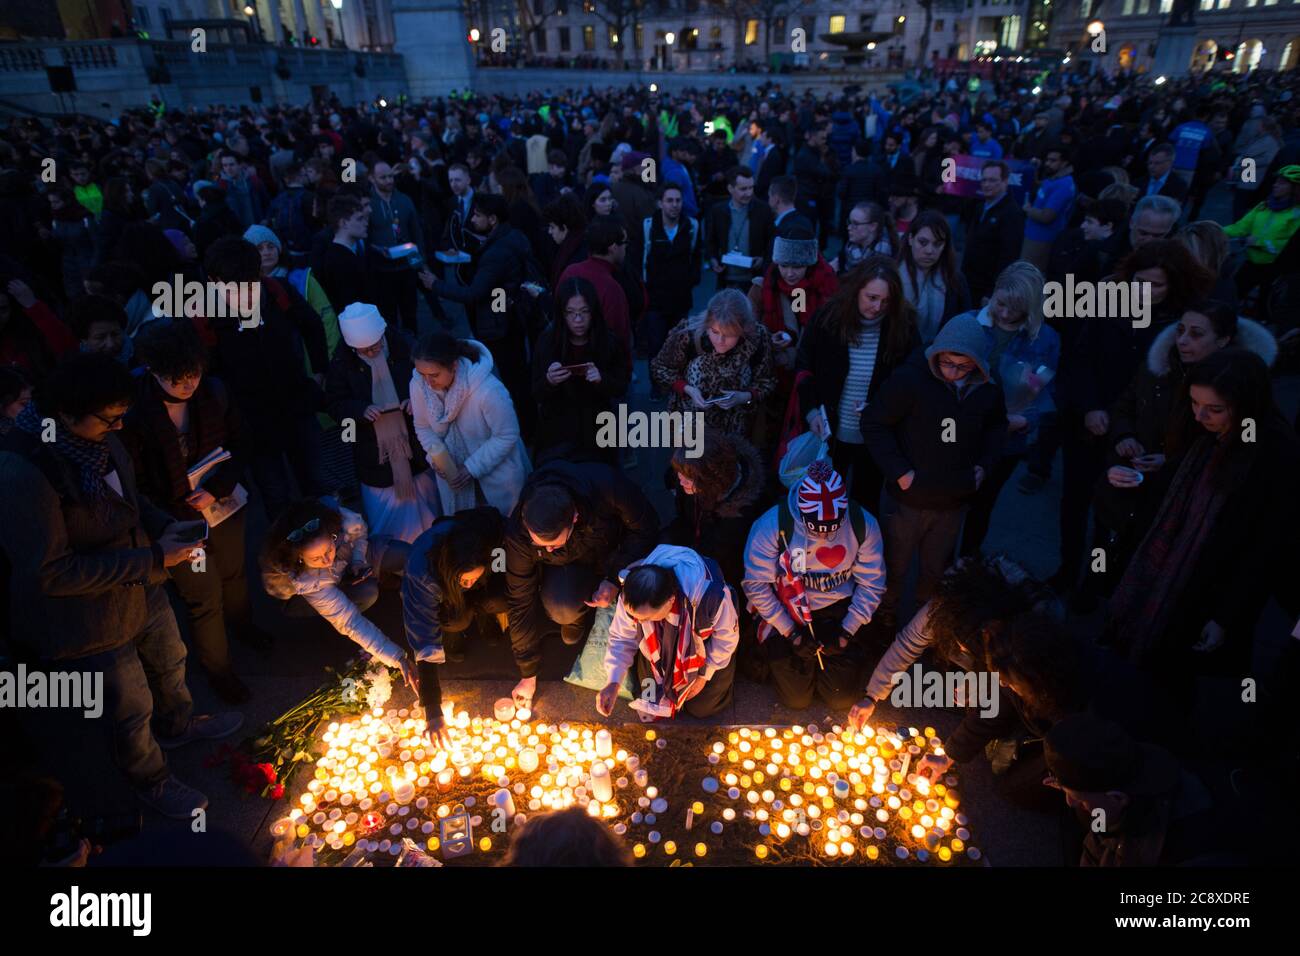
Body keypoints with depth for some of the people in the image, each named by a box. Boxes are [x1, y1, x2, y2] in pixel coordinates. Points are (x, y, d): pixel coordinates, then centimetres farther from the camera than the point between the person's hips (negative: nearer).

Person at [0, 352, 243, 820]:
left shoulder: (96, 436, -10)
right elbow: (51, 573, -28)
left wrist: (166, 526, -9)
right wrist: (153, 558, -28)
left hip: (142, 589, 7)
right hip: (89, 621, -7)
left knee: (170, 662, 30)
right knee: (132, 710, 15)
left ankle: (179, 725, 61)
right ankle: (151, 782, 44)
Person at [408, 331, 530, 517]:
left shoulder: (488, 390, -35)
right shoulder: (418, 384, -20)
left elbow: (507, 436, -22)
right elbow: (423, 427, -3)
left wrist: (473, 468, -21)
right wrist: (436, 456, -18)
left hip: (497, 472, -4)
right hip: (453, 470, 4)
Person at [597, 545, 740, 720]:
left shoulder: (711, 597, -45)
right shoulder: (631, 598, -35)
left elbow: (727, 637, -23)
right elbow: (622, 638, -16)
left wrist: (704, 674, -11)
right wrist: (613, 682, -28)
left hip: (707, 641, -2)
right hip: (662, 645, 2)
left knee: (702, 707, 6)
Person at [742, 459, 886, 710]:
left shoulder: (863, 524, -17)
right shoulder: (773, 524, -24)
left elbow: (872, 584, -5)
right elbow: (756, 585, -15)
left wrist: (847, 632, -10)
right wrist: (790, 633, -15)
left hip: (838, 611, 2)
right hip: (788, 614, -2)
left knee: (841, 698, 5)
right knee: (797, 699, 2)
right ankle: (773, 650, 30)